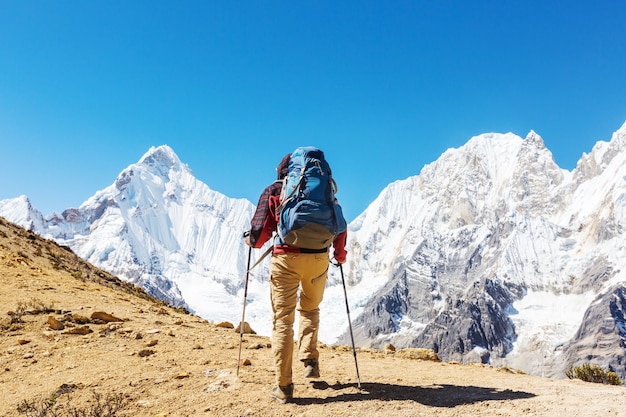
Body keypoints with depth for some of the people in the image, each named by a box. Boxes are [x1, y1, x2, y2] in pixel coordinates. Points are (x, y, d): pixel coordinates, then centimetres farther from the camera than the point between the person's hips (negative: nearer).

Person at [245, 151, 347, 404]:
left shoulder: (273, 191, 8)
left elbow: (261, 229, 0)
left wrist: (251, 241, 23)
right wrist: (340, 252, 28)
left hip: (286, 259, -2)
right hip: (318, 258, 3)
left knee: (282, 320, 4)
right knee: (310, 310, 27)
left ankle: (283, 387, 4)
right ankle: (310, 360, 15)